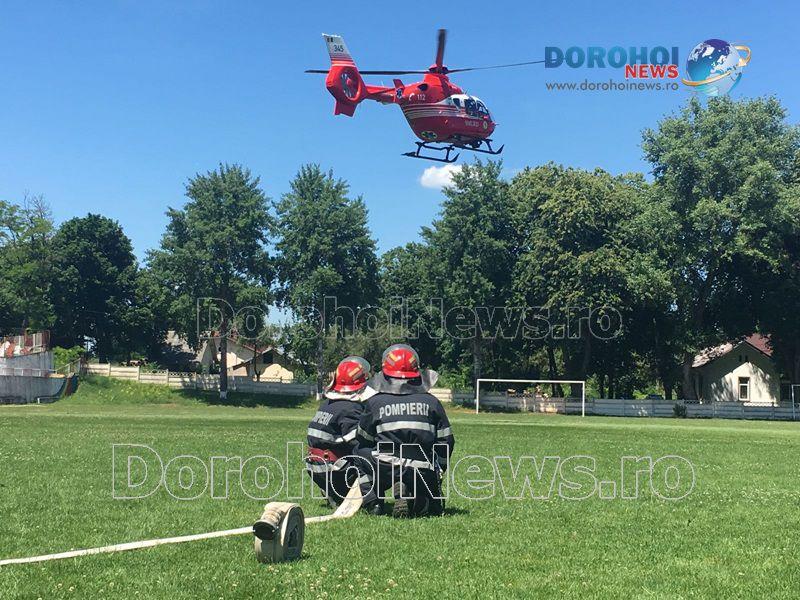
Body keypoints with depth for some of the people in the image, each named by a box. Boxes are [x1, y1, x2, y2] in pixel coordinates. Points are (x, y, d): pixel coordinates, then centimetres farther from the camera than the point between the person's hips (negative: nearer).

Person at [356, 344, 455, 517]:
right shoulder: (431, 402, 9)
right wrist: (438, 470, 25)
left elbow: (363, 441, 15)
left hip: (384, 469, -1)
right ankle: (416, 499, -7)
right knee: (435, 508, 27)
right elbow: (446, 440, 11)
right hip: (423, 473, 1)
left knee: (362, 454, 29)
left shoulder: (374, 402, 6)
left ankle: (372, 501, 7)